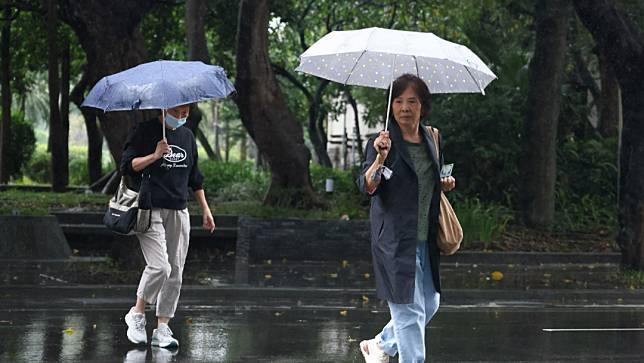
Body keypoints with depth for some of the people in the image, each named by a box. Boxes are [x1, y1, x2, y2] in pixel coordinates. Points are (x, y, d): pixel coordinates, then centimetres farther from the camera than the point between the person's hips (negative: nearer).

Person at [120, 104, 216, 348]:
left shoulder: (187, 136, 16)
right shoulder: (145, 132, -2)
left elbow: (194, 176, 24)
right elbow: (127, 165, -8)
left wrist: (205, 209, 22)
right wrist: (155, 155, -20)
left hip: (178, 212, 6)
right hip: (150, 211, -6)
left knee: (175, 272, 2)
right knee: (159, 267, -18)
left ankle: (162, 329, 7)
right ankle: (137, 313, 4)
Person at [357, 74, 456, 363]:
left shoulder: (430, 140, 10)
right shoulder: (382, 142, -10)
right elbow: (367, 187, -21)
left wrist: (443, 185, 4)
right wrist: (379, 159, -37)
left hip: (425, 240, 7)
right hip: (396, 240, -7)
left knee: (430, 304, 16)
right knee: (410, 310, -6)